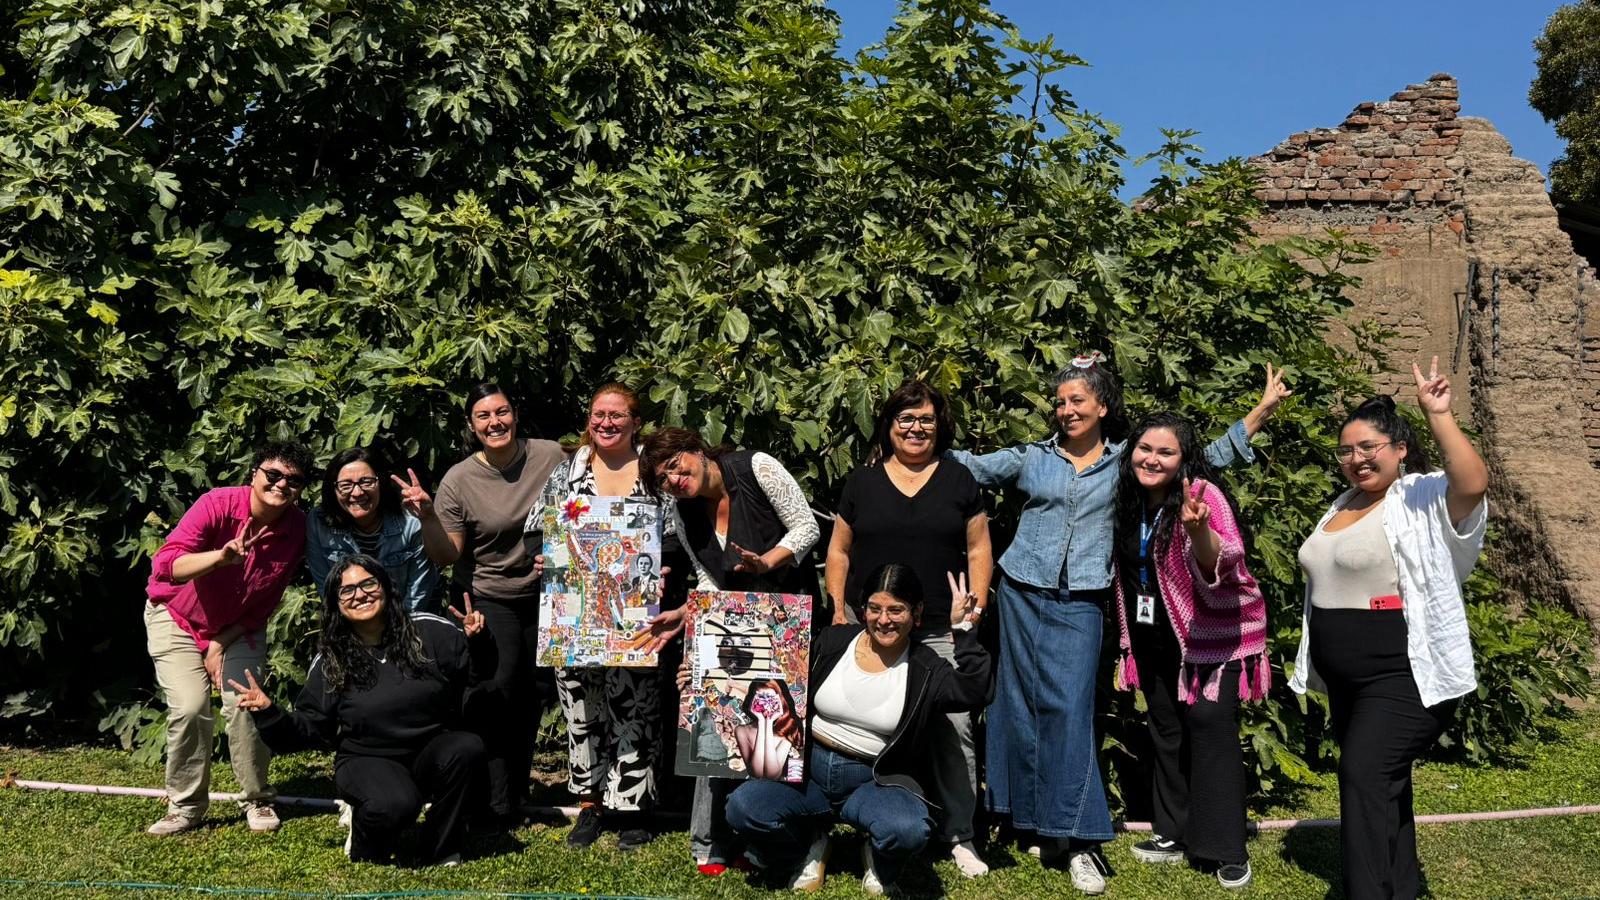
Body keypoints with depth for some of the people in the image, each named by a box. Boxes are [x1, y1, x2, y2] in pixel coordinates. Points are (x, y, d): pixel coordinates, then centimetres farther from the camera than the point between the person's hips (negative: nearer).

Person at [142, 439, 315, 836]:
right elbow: (164, 565, -37)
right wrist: (221, 556, -53)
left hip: (238, 627, 2)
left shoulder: (296, 529, -16)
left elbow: (265, 604, -7)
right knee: (191, 707, -16)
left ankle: (257, 800, 8)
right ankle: (186, 806, 4)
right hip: (177, 619, -2)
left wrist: (222, 643, -11)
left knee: (244, 704, -13)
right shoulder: (218, 505, -27)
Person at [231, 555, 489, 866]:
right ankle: (366, 836, 5)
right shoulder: (330, 663, 0)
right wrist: (268, 713, -13)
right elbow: (309, 730, 2)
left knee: (468, 747, -32)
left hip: (433, 751, 2)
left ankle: (441, 851, -10)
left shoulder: (429, 631, -3)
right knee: (394, 805, -35)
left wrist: (474, 640, -16)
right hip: (370, 761, -2)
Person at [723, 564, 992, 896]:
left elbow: (974, 692, -21)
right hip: (808, 768, 2)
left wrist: (963, 630, -22)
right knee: (742, 808, -25)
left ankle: (880, 866, 7)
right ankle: (808, 847, 10)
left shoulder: (926, 669, -2)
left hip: (875, 781, -2)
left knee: (909, 830, -35)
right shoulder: (831, 642, 3)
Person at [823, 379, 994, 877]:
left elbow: (978, 549, 8)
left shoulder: (959, 479, 8)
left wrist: (976, 609, -1)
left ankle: (959, 836, 7)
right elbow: (839, 550, 12)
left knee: (954, 730, -7)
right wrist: (838, 610, 4)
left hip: (940, 632, -1)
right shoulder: (862, 481, 10)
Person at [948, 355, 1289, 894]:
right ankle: (1043, 828, 16)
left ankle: (1076, 839, -5)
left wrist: (1260, 412, 7)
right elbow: (971, 466, 12)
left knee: (1069, 711, -10)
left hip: (1080, 605, -2)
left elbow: (1203, 460, 11)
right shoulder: (1032, 458, 9)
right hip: (1023, 594, 2)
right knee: (1023, 707, 5)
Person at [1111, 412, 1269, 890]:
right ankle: (1175, 833, 27)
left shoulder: (1204, 494, -19)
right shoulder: (1130, 500, -1)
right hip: (1154, 637, 7)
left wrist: (1198, 530, -51)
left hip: (1211, 633, -6)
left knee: (1210, 725, -11)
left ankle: (1228, 851, 1)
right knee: (1165, 730, 13)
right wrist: (1128, 640, 9)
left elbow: (1224, 564, -33)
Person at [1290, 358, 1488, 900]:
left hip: (1405, 675, -8)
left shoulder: (1423, 500, -11)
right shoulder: (1344, 505, 14)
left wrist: (1438, 416, -36)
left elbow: (1474, 484, -33)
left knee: (1364, 775, -18)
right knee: (1383, 783, 17)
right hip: (1347, 680, 9)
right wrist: (1318, 670, 24)